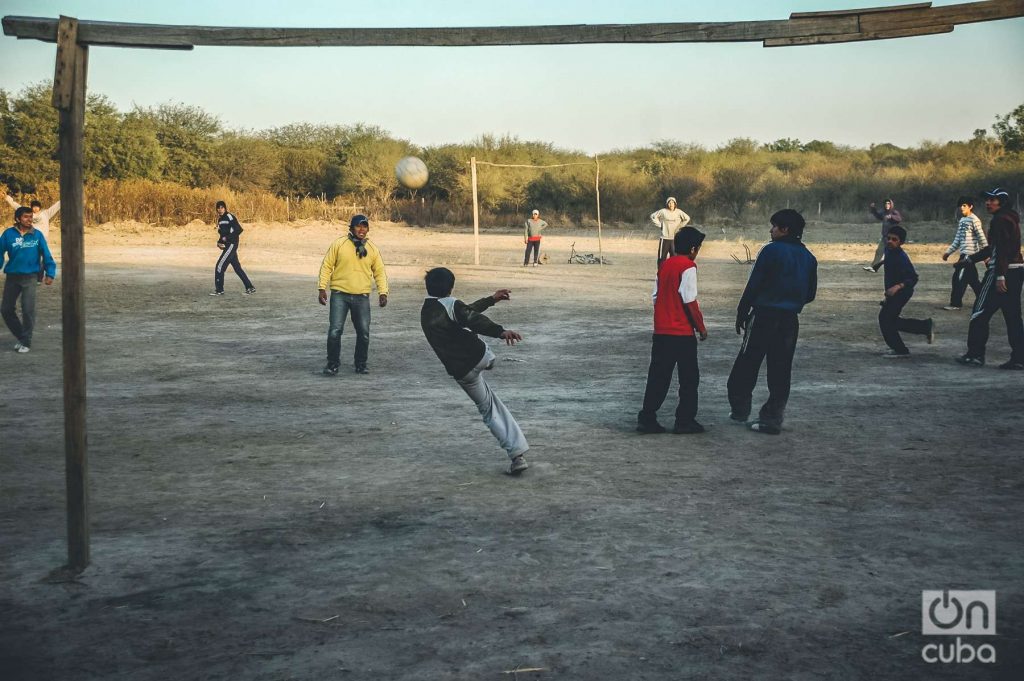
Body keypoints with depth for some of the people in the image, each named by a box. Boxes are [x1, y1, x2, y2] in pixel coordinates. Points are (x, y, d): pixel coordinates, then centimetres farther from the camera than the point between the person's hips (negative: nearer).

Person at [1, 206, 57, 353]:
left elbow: (46, 255, -1)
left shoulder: (37, 235, -5)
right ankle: (21, 336, 26)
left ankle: (26, 342, 9)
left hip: (29, 277, -2)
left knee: (28, 310, -6)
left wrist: (50, 274, -5)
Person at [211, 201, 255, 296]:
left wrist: (227, 238, -18)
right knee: (237, 268, 10)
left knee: (220, 266, -9)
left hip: (231, 245, -9)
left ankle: (219, 290, -1)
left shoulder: (229, 217, -11)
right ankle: (250, 287, 15)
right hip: (227, 246, 9)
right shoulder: (220, 219, 15)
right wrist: (219, 242, 4)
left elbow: (239, 230, -18)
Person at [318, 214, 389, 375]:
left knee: (364, 333, 4)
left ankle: (361, 364, 20)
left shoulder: (372, 248, 7)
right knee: (335, 330, -9)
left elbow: (380, 272, 11)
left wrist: (383, 292, 0)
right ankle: (332, 364, 4)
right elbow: (327, 266, 1)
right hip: (339, 295, -2)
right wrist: (322, 288, -5)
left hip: (362, 297, 2)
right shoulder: (339, 244, -1)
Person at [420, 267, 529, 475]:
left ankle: (517, 454, 4)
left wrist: (491, 299, 33)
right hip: (480, 357, -5)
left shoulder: (426, 312, 17)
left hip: (461, 372, 5)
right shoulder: (450, 305, -6)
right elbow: (474, 320, -27)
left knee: (489, 411, 12)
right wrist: (501, 331, -41)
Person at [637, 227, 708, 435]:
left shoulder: (664, 265, 10)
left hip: (661, 331, 6)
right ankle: (685, 421, 9)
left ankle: (647, 418, 8)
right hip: (683, 332, -6)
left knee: (658, 376, 10)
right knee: (689, 378, 6)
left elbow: (656, 297, 12)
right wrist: (701, 327, -5)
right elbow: (690, 301, -15)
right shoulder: (688, 267, -11)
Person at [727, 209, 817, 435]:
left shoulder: (771, 250, -10)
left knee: (746, 365, 8)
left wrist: (741, 313, -4)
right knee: (780, 370, 8)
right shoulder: (808, 258, 8)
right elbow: (810, 294, 12)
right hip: (790, 320, 5)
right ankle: (772, 418, 7)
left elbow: (753, 285, -12)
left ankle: (740, 410, 14)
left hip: (764, 315, -5)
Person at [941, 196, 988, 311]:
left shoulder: (974, 220, -11)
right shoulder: (961, 220, 15)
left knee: (959, 278, -9)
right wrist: (948, 252, 15)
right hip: (964, 254, 9)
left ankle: (956, 303, -5)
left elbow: (982, 239, -12)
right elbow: (958, 240, 20)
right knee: (972, 279, 12)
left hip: (970, 254, -9)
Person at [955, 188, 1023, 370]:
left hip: (1001, 271, -10)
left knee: (980, 312, -1)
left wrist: (1000, 276, -25)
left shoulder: (1000, 220, -11)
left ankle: (975, 355, 2)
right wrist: (969, 259, 28)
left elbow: (1002, 249, -20)